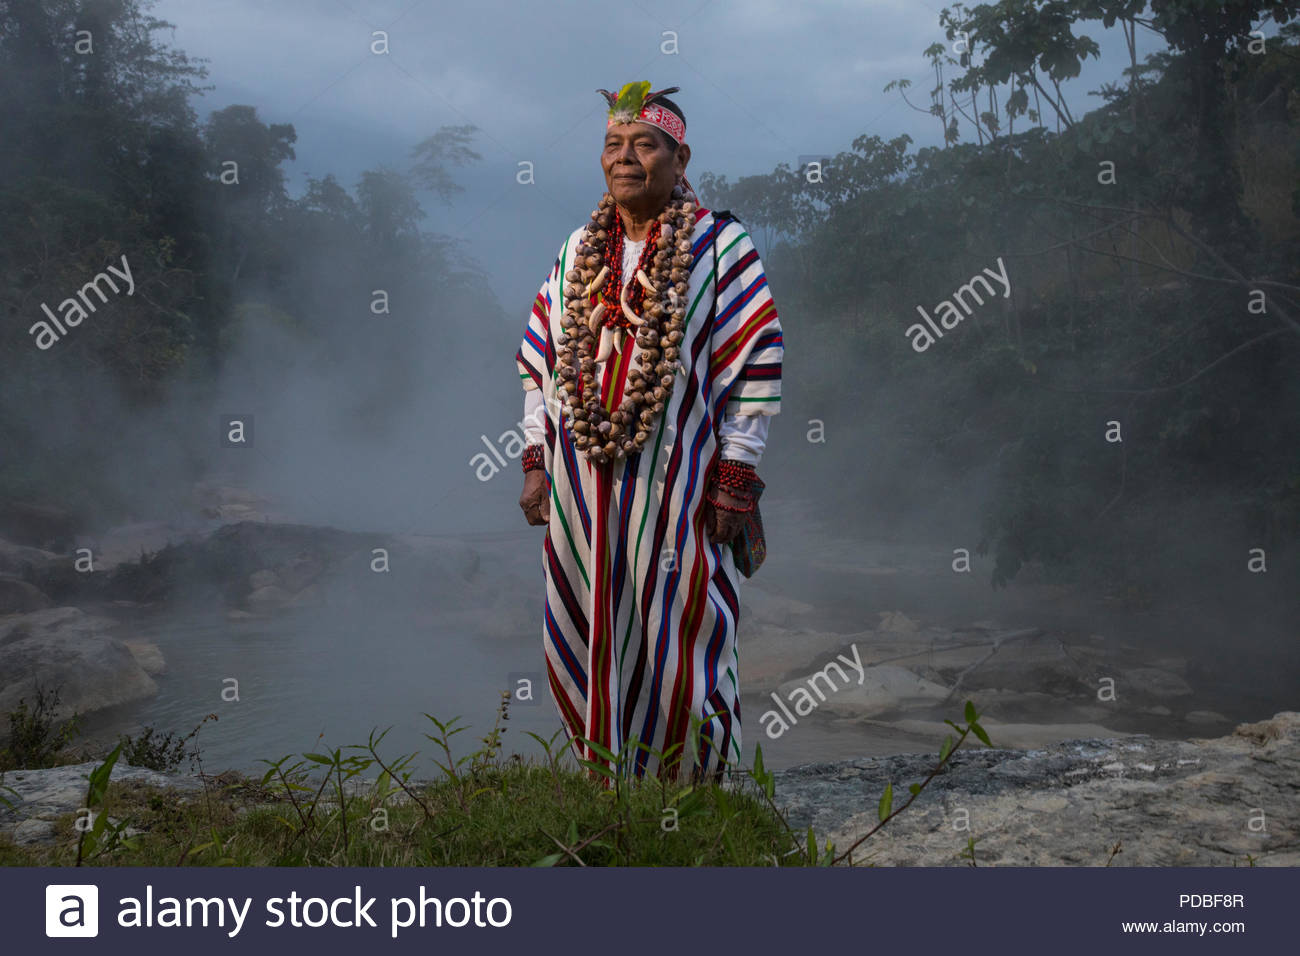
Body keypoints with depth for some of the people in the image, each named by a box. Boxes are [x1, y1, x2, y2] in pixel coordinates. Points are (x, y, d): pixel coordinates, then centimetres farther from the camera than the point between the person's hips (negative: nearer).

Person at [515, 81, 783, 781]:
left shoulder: (720, 245, 0)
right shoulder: (576, 253, 14)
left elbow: (756, 363, -4)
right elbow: (539, 362, 16)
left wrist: (736, 479, -9)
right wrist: (536, 463, 8)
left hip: (674, 481, -4)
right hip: (580, 483, 4)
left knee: (676, 640, -2)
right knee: (585, 645, 7)